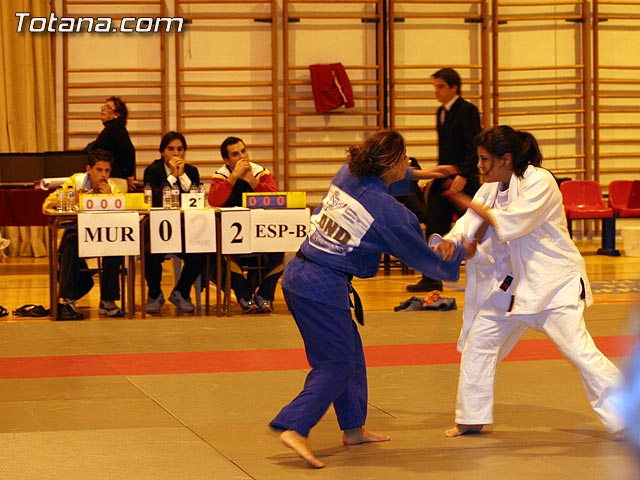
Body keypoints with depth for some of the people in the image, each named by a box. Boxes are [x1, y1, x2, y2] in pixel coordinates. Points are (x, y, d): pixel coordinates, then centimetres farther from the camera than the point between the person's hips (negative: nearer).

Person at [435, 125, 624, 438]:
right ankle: (471, 419, 25)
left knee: (579, 350, -16)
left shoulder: (539, 182, -19)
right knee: (478, 341, 12)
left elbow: (511, 224, -27)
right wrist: (449, 242, -26)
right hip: (515, 282, 9)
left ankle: (625, 420, -9)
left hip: (555, 281, -9)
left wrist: (471, 204, -18)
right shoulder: (493, 188, 6)